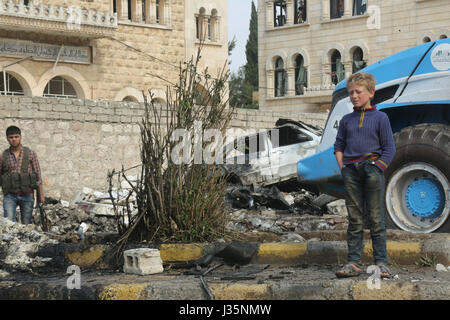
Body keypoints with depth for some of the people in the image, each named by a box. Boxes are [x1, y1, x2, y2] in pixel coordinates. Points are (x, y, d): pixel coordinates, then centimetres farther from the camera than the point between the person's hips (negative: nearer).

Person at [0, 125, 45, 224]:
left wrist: (41, 194, 1)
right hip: (9, 195, 0)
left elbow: (38, 175, 5)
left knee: (27, 224, 3)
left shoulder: (30, 154, 5)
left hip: (27, 195, 0)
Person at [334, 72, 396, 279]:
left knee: (376, 219, -1)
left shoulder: (380, 118, 3)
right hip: (351, 171, 3)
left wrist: (378, 168, -9)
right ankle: (353, 263, 7)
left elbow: (389, 148, 2)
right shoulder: (346, 120, 13)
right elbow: (339, 146, 18)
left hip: (372, 169, -3)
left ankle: (381, 262, 4)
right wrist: (343, 169, 4)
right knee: (354, 219, 5)